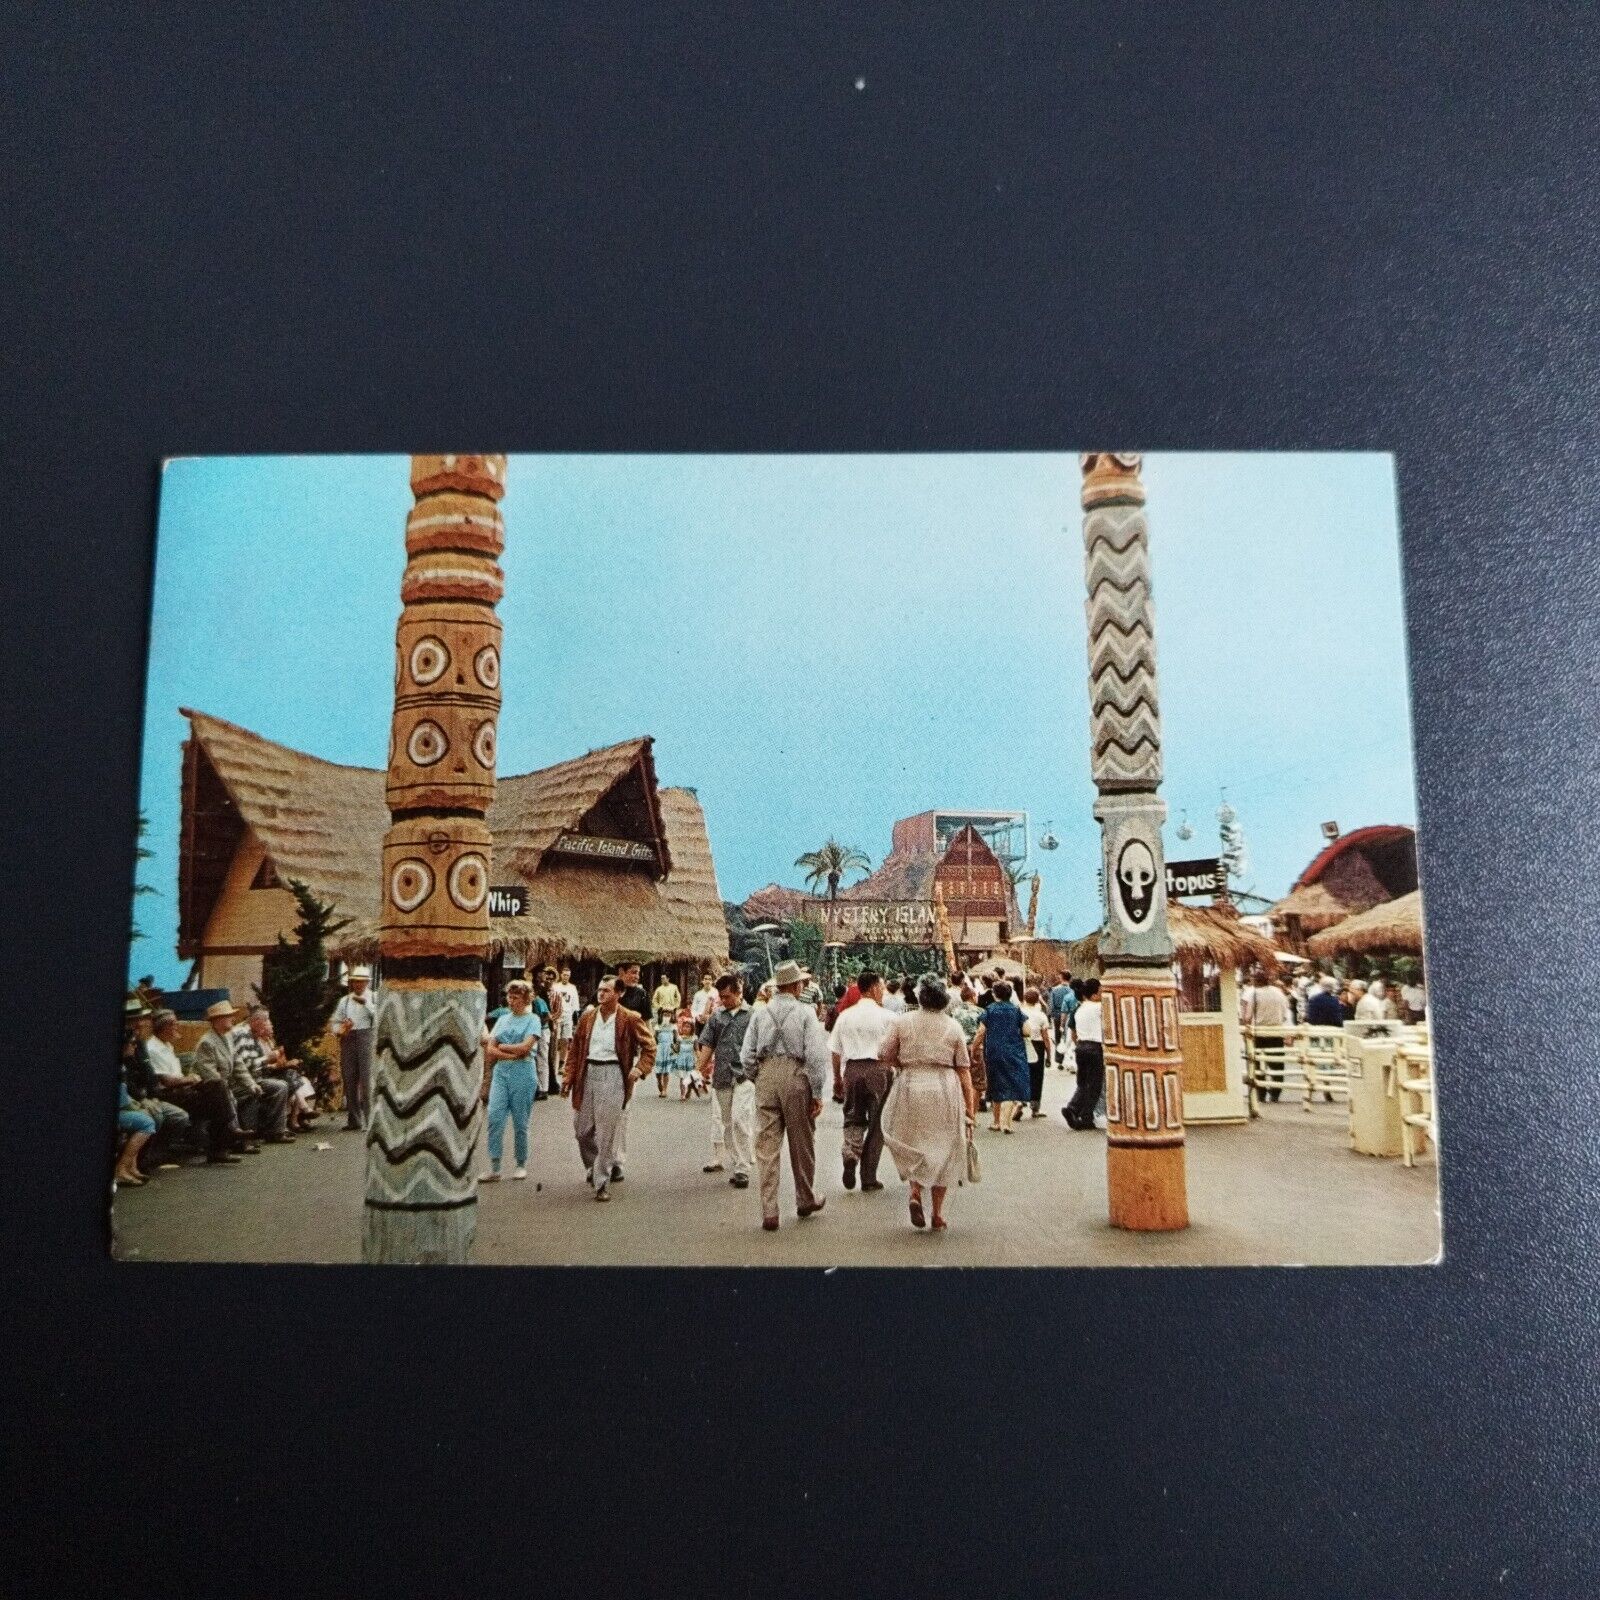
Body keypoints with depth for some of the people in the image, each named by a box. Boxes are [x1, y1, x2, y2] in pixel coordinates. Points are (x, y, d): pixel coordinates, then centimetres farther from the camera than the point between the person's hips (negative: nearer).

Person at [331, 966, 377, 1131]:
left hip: (367, 1038, -4)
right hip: (348, 1039, 4)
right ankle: (353, 1121, 13)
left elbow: (380, 1017, -7)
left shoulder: (374, 999, 8)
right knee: (349, 1080, 5)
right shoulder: (344, 1001, 18)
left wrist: (365, 1003, -14)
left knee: (367, 1079, -11)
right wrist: (339, 1031, -4)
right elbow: (336, 1022, 16)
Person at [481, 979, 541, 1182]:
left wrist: (501, 1047, -1)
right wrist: (512, 1054, -9)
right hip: (501, 1071, 4)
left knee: (520, 1121, 3)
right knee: (494, 1117, -8)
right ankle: (494, 1168, -4)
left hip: (523, 1073, -4)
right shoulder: (503, 1019, 14)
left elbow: (525, 1047, -11)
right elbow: (490, 1049, 5)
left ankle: (521, 1165, 18)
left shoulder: (533, 1019, 2)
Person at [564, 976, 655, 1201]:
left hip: (612, 1074, -4)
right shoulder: (587, 1017, 9)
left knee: (606, 1132, -4)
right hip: (587, 1072, 4)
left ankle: (602, 1183, 6)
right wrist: (569, 1077, 5)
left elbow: (649, 1046, 2)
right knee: (582, 1128, 9)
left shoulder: (630, 1019, -3)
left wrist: (640, 1068, -11)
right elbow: (575, 1049, 12)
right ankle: (596, 1167, 34)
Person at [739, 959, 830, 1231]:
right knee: (801, 1144, 14)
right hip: (796, 1077, -2)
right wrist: (817, 1093, -5)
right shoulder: (805, 1013, -6)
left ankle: (769, 1211, 2)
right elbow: (816, 1055, -11)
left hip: (765, 1078, 3)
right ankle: (805, 1201, 30)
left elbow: (746, 1054, 3)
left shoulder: (760, 1013, 5)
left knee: (767, 1146, 5)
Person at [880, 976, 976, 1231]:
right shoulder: (953, 1026, 1)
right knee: (943, 1149, 11)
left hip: (910, 1088, 0)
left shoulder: (902, 1021, -2)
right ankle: (938, 1214, 13)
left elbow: (884, 1055, 1)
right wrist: (970, 1105, 8)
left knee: (911, 1143, 17)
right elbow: (963, 1069, 3)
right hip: (945, 1089, 1)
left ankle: (915, 1192, -5)